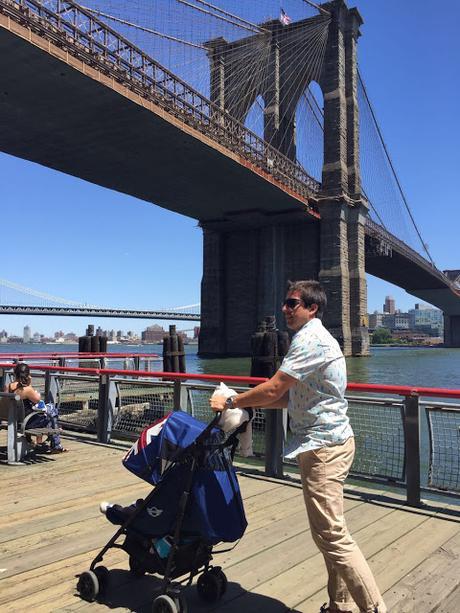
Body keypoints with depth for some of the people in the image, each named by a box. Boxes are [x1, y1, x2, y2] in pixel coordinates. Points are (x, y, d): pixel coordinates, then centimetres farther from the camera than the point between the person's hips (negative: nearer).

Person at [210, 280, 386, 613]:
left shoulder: (310, 339, -17)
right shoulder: (315, 338, 17)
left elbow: (273, 389, -20)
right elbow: (289, 397, 17)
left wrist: (231, 403, -7)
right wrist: (245, 403, 10)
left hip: (323, 446, -11)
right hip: (329, 442, 11)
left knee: (331, 534, -7)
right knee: (331, 530, 17)